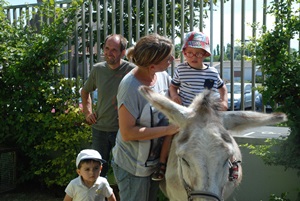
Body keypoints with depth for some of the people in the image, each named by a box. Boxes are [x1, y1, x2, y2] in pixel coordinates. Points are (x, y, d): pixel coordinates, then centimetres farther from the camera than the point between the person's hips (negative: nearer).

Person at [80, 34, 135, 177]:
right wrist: (87, 112, 11)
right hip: (99, 128, 4)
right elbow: (85, 91, 21)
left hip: (122, 129, -3)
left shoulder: (131, 70, -11)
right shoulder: (97, 69, 3)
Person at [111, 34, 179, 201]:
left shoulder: (163, 76, -8)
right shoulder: (131, 87, -28)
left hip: (156, 160, 7)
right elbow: (127, 133, -27)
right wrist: (167, 130, -26)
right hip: (133, 167, -7)